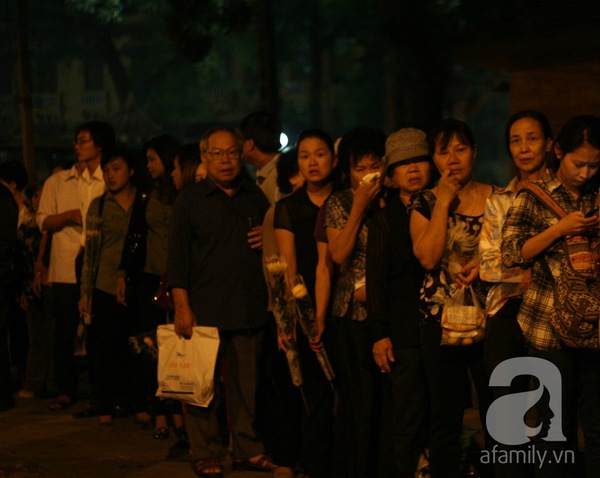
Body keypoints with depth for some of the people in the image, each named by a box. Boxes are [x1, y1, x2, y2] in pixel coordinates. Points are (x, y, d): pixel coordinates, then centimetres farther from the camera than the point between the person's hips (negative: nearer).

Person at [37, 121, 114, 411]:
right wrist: (68, 216, -9)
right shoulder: (56, 183, 13)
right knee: (65, 330, 1)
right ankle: (66, 390, 9)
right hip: (65, 269, 2)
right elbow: (43, 222, 8)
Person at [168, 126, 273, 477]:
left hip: (249, 309, 3)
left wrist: (270, 237, 1)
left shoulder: (255, 196, 14)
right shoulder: (190, 200, 3)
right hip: (206, 310, -3)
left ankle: (247, 449, 17)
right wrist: (182, 306, -8)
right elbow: (179, 255, -1)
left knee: (246, 382, 7)